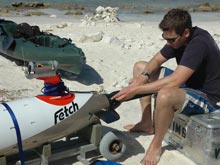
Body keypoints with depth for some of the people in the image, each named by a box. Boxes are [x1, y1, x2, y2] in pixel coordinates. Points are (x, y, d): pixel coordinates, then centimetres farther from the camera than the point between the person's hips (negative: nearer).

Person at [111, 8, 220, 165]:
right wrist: (144, 76, -19)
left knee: (165, 95, -42)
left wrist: (136, 90, -37)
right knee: (140, 66, 7)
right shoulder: (177, 38, -5)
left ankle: (156, 146, -13)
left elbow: (174, 81, -40)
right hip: (188, 83, 9)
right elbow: (157, 60, 3)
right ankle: (147, 124, 13)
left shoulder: (199, 43, -31)